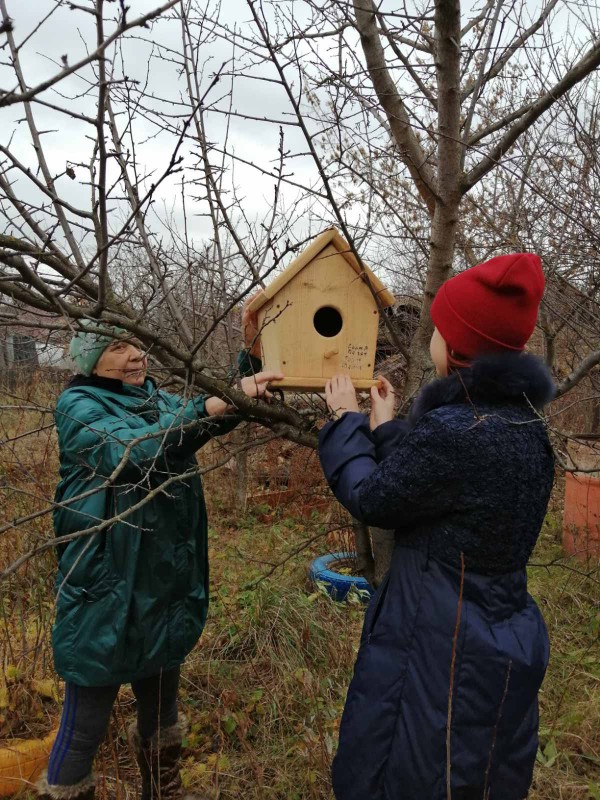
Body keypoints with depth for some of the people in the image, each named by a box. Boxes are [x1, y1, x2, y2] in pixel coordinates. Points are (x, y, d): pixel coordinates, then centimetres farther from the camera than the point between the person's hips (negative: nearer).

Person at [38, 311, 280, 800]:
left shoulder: (156, 400, 7)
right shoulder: (79, 406, -13)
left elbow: (220, 416, 3)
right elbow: (134, 451, -31)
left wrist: (250, 354, -14)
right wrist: (210, 406, -43)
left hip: (167, 585, 7)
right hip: (107, 594, -6)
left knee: (161, 708, 25)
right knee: (86, 726, 8)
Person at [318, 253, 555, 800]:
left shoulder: (455, 431, -29)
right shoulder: (520, 420, 0)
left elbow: (370, 499, -14)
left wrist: (346, 420, -1)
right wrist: (387, 428, 16)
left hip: (447, 650, -8)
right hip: (499, 638, 8)